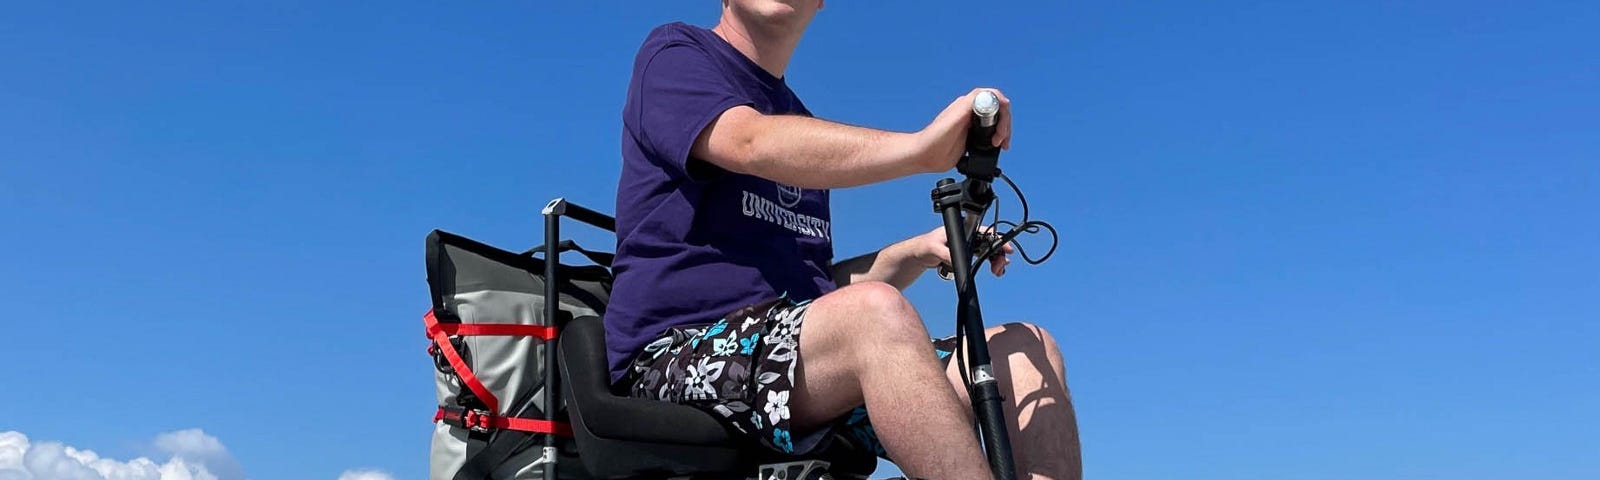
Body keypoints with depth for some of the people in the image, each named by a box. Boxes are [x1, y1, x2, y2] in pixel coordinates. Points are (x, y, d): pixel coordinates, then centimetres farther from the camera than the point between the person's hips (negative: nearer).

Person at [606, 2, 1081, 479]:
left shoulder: (802, 125, 26)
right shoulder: (674, 54, 5)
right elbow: (751, 143, -18)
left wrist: (919, 252, 5)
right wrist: (918, 148, -32)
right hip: (680, 348, -7)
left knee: (1026, 348, -11)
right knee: (877, 313, -35)